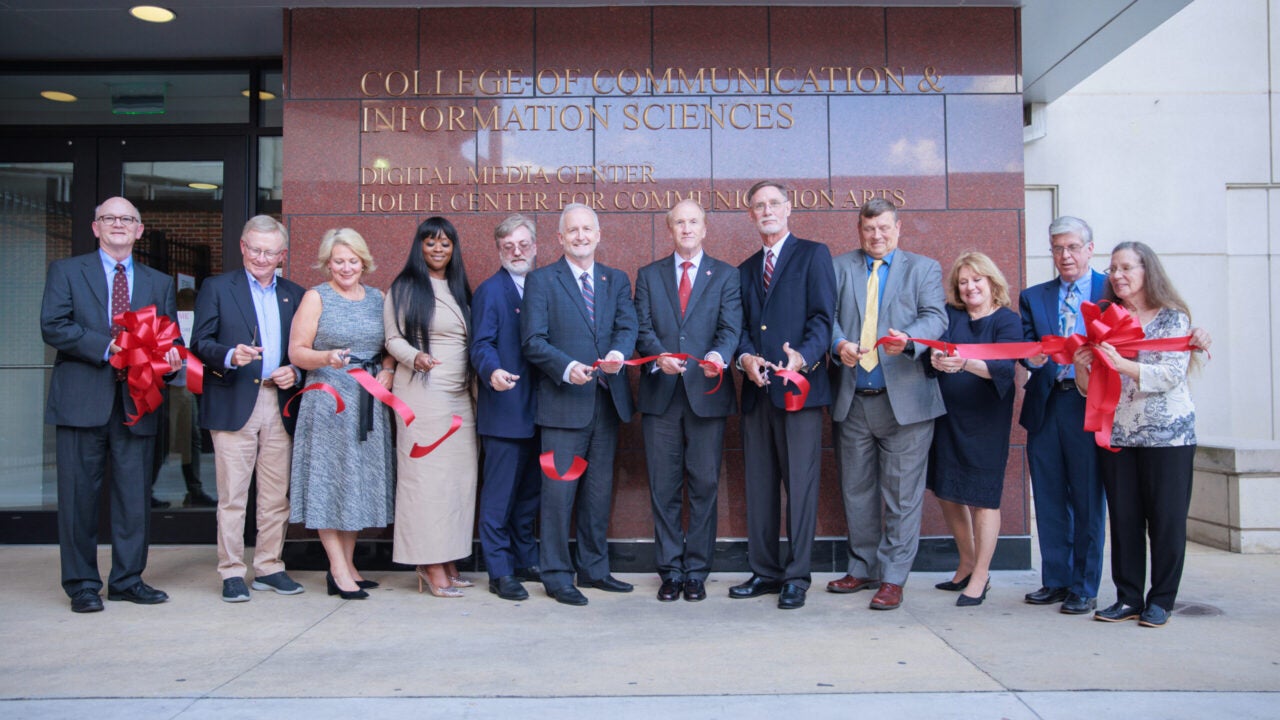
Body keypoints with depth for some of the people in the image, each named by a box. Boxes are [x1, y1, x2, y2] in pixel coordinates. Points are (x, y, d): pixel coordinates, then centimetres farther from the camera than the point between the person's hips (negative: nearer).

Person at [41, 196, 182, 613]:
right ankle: (82, 584, 14)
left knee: (135, 496, 6)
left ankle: (128, 580, 17)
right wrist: (108, 348, -16)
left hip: (137, 402, 3)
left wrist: (171, 357, -10)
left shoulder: (160, 283, 16)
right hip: (82, 401, -2)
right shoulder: (66, 272, 7)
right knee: (79, 496, 2)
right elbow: (53, 326, -5)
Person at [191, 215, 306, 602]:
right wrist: (231, 356, -20)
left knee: (276, 495, 7)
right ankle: (232, 573, 8)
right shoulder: (217, 288, 7)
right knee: (232, 495, -1)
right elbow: (200, 342, -1)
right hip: (234, 405, -3)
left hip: (280, 406, 3)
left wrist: (295, 374, -4)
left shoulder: (295, 294, 16)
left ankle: (269, 567, 18)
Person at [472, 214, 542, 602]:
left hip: (536, 409, 7)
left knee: (529, 491, 15)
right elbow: (482, 344, -14)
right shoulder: (490, 291, -4)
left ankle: (526, 562, 27)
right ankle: (500, 572, 7)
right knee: (499, 494, -2)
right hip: (504, 410, -7)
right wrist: (493, 371, -33)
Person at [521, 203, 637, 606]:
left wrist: (618, 352, -21)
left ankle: (594, 569, 25)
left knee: (599, 491, 12)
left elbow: (627, 326, 1)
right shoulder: (541, 281, 2)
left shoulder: (617, 280, 14)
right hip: (564, 402, -4)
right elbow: (533, 341, -6)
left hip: (608, 400, 5)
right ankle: (557, 576, 9)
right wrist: (566, 368, -22)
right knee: (559, 491, -2)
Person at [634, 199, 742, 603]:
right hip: (660, 393, 1)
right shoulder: (649, 276, 12)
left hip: (707, 393, -1)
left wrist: (719, 355, -25)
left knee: (704, 485, 3)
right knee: (664, 488, 5)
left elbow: (731, 328, -3)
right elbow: (642, 327, 2)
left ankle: (697, 570, 13)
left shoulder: (725, 276, 8)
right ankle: (670, 570, 15)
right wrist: (659, 355, -19)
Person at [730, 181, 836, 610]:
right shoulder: (745, 270, 21)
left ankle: (796, 577, 5)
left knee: (800, 485, -3)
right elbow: (741, 327, 14)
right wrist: (745, 357, -7)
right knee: (759, 486, 8)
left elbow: (823, 317, -6)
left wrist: (802, 357, -23)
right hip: (757, 390, 6)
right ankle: (765, 572, 17)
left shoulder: (813, 255, 5)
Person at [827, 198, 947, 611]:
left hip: (904, 399, -2)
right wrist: (838, 343, -20)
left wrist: (908, 340, -27)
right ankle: (862, 569, 26)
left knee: (902, 495, -1)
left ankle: (893, 579, 9)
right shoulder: (839, 267, 13)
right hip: (852, 401, 3)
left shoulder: (924, 268, 9)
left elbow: (935, 317, -5)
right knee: (856, 492, 12)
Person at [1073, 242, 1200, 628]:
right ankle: (1128, 597, 15)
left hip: (1167, 434, -3)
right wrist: (1081, 367, -13)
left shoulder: (1173, 318, -1)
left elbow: (1172, 374, -14)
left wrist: (1122, 364, -25)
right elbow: (1091, 388, 8)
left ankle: (1161, 600, 13)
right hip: (1116, 434, 4)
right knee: (1123, 518, 6)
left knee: (1166, 518, 2)